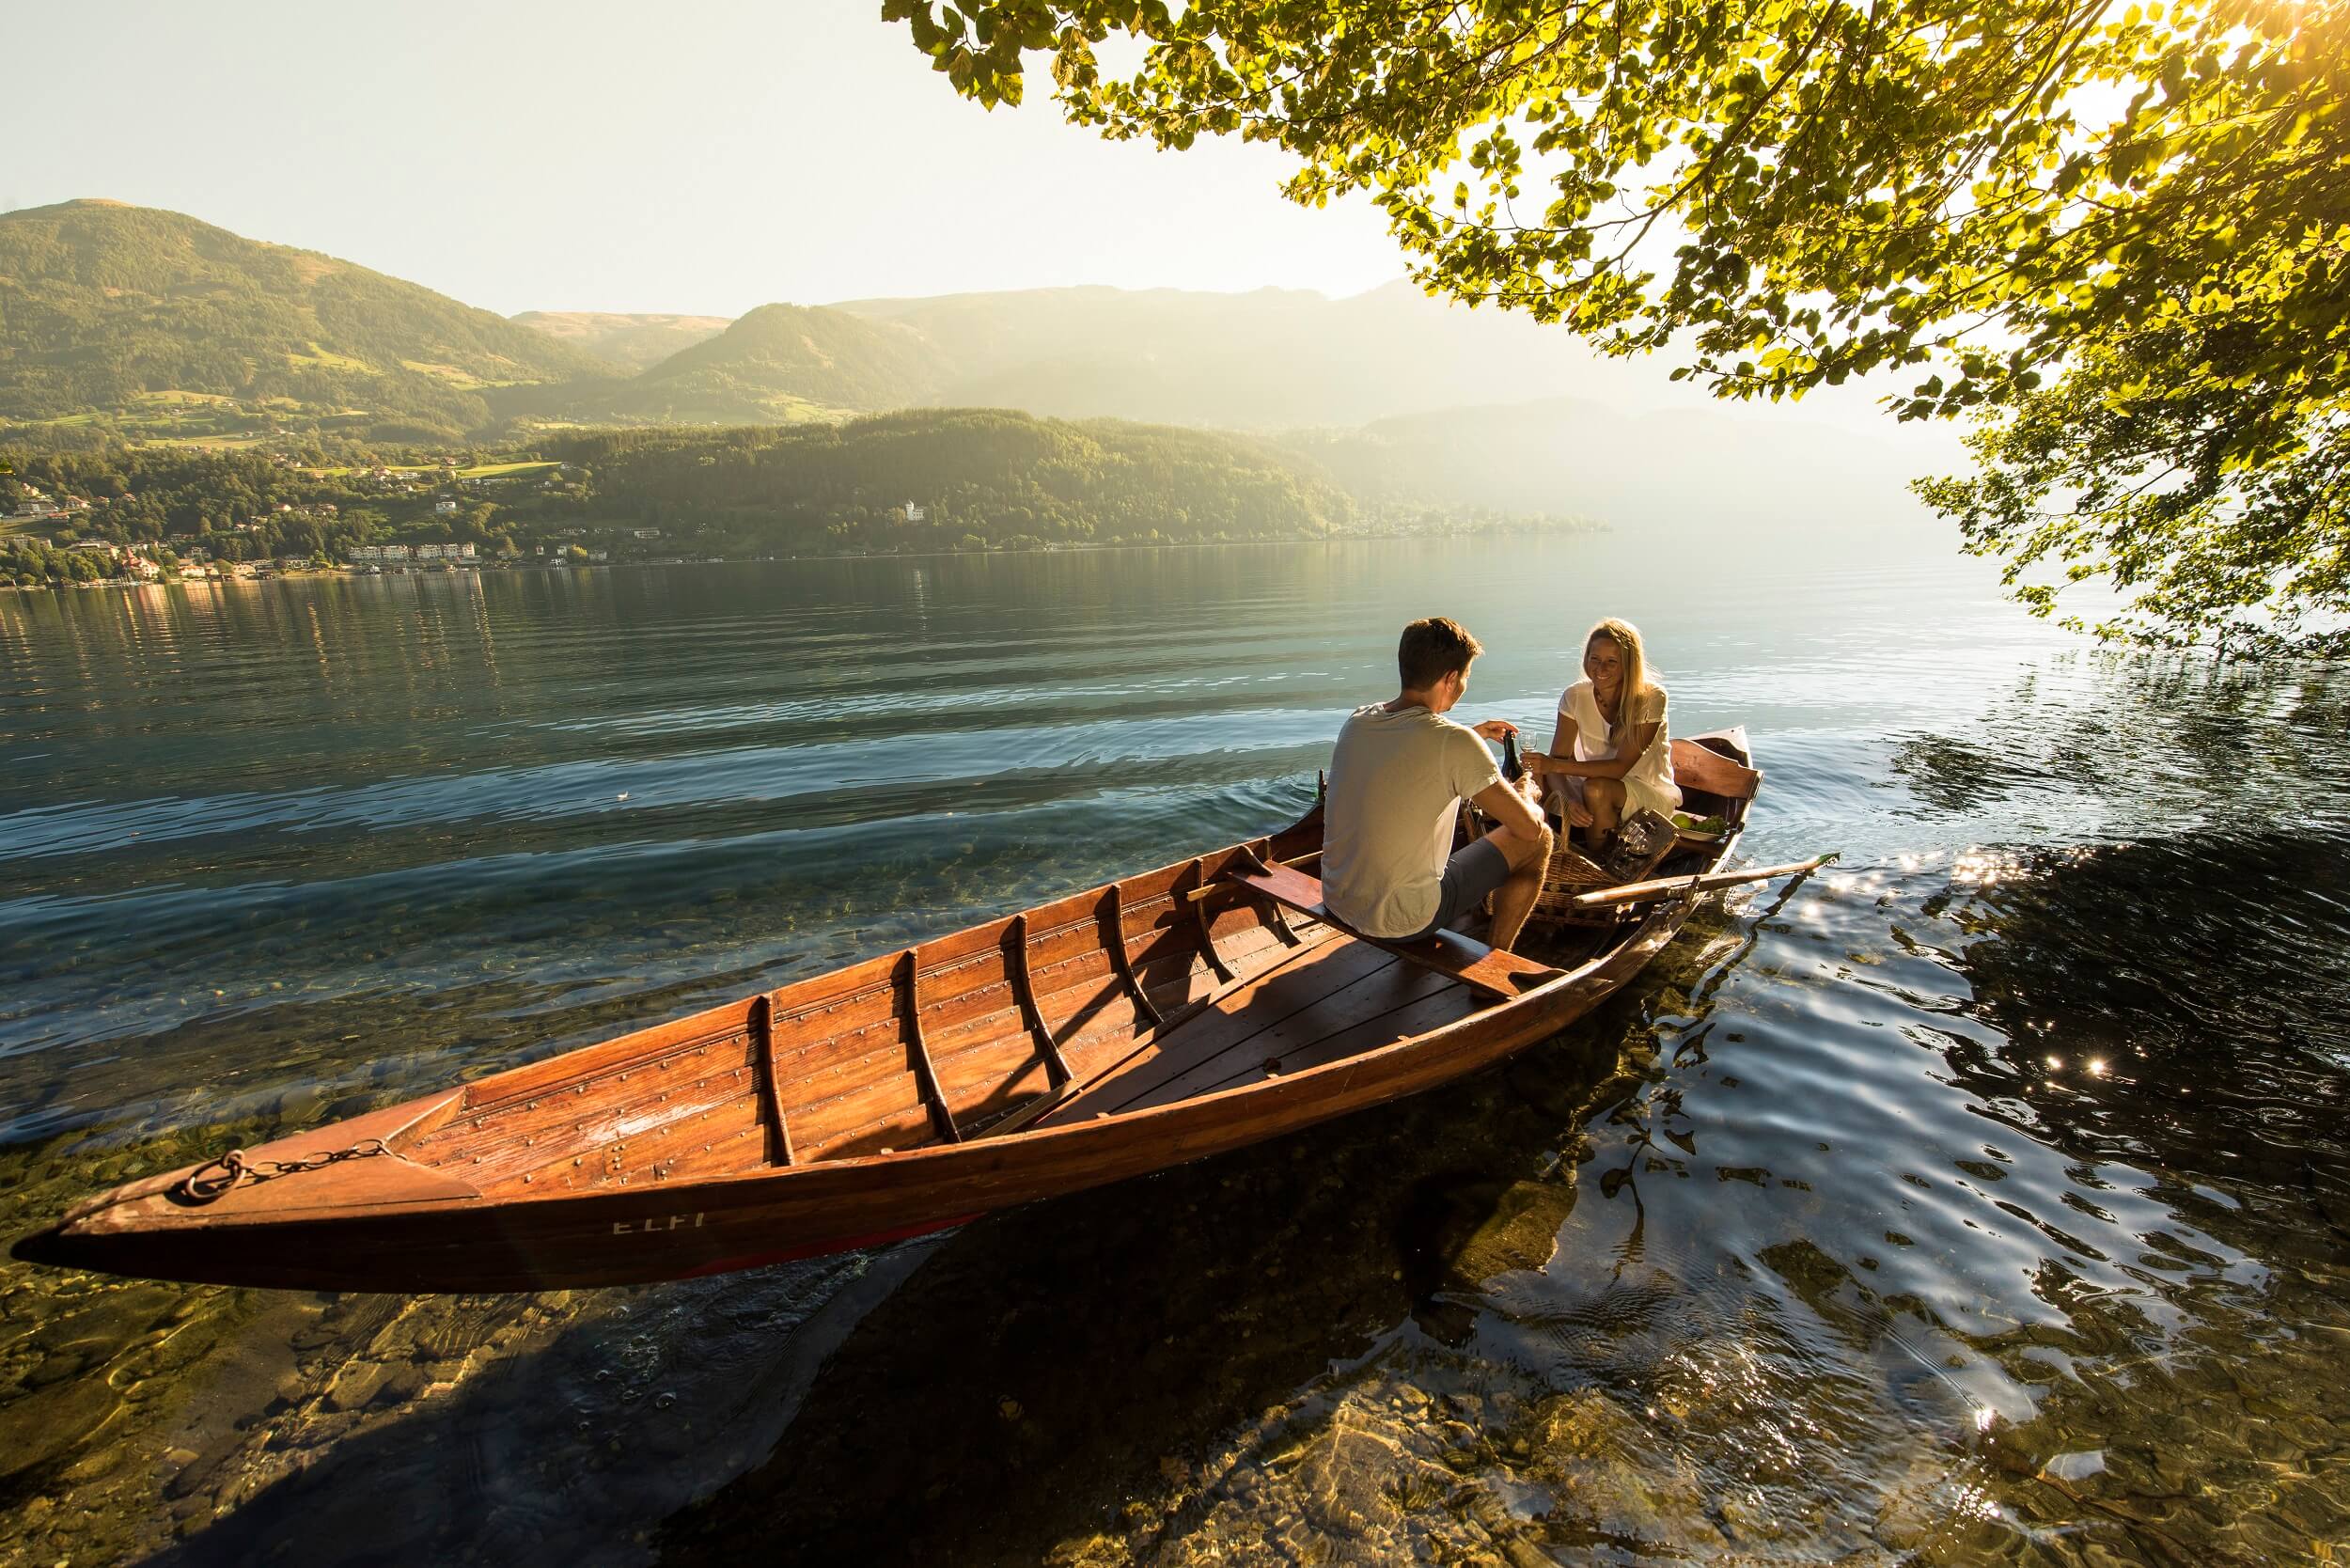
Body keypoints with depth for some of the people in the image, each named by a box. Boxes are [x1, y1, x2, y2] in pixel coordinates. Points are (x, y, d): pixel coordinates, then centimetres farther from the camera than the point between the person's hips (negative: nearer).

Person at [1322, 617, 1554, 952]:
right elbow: (1529, 827, -12)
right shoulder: (1455, 742, -21)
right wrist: (1530, 802, 10)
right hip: (1400, 921, -7)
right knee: (1539, 840, 10)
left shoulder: (1356, 721, -1)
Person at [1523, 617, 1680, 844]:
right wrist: (1566, 800, -34)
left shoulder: (1650, 698, -17)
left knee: (1596, 788, -34)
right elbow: (1557, 758, -14)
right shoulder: (1575, 696, -8)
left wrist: (1555, 765, -34)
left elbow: (1620, 767, -24)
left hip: (1651, 793, -3)